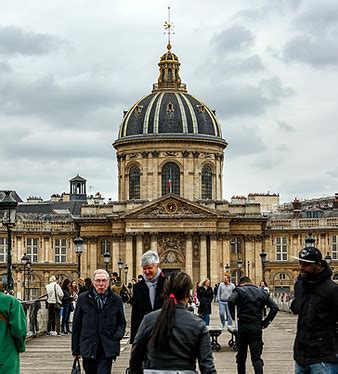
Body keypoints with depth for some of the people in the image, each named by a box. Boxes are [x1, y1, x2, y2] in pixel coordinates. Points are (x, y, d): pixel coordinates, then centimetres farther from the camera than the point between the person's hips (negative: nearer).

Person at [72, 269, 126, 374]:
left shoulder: (116, 300, 6)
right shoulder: (83, 298, 5)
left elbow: (121, 323, 15)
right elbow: (76, 325, 6)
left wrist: (117, 336, -6)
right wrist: (75, 349, 5)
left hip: (107, 350, -1)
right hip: (88, 348, 1)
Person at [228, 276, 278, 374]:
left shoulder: (239, 290, 1)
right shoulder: (262, 292, 11)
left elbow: (230, 301, -20)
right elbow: (275, 308, 3)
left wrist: (233, 316, -7)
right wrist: (265, 322, 6)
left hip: (243, 326, -2)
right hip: (257, 327, 2)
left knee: (241, 355, 14)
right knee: (256, 357, 0)